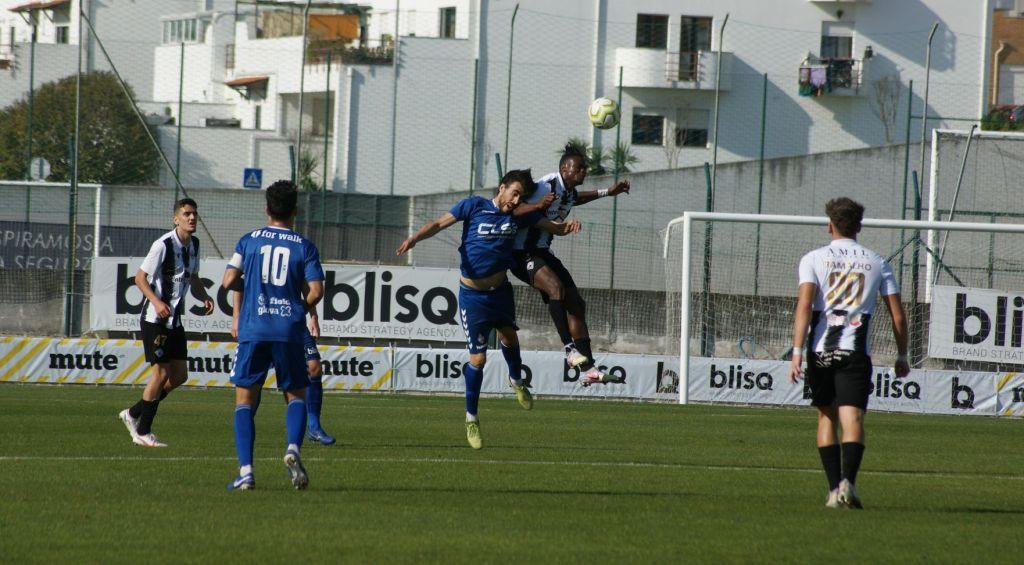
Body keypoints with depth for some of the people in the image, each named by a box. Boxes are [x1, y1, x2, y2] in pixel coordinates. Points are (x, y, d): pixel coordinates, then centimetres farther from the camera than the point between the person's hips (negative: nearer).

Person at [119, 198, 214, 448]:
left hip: (175, 319, 8)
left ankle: (133, 414, 21)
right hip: (155, 319, -8)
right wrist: (156, 301, -29)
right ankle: (142, 432, 1)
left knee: (179, 375, 7)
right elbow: (140, 278, -14)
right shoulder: (163, 245, -16)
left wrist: (205, 297, 2)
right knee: (161, 372, -8)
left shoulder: (194, 245, 8)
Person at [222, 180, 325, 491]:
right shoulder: (305, 247, 3)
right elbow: (315, 292, -3)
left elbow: (228, 281, -2)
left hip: (253, 330, 0)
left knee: (245, 400, 5)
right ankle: (293, 447, -14)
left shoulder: (249, 240, 4)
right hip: (289, 331, 0)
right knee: (296, 395, 15)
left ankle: (246, 471, -8)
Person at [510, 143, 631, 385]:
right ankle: (570, 349, -34)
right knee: (556, 287, -33)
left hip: (543, 252, 9)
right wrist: (538, 205, -43)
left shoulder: (569, 191, 8)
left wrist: (607, 192, 35)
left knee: (576, 304, 2)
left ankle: (587, 369, 3)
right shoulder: (547, 186, -20)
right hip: (523, 253, -9)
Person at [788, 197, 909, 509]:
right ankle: (848, 481, -30)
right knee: (853, 420, -7)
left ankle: (834, 489, 12)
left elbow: (804, 306, -8)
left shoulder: (814, 259, 5)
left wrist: (797, 353, -12)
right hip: (856, 353, 0)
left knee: (826, 416, 16)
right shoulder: (878, 263, 11)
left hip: (820, 350, 0)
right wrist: (901, 357, 21)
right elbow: (898, 316, 10)